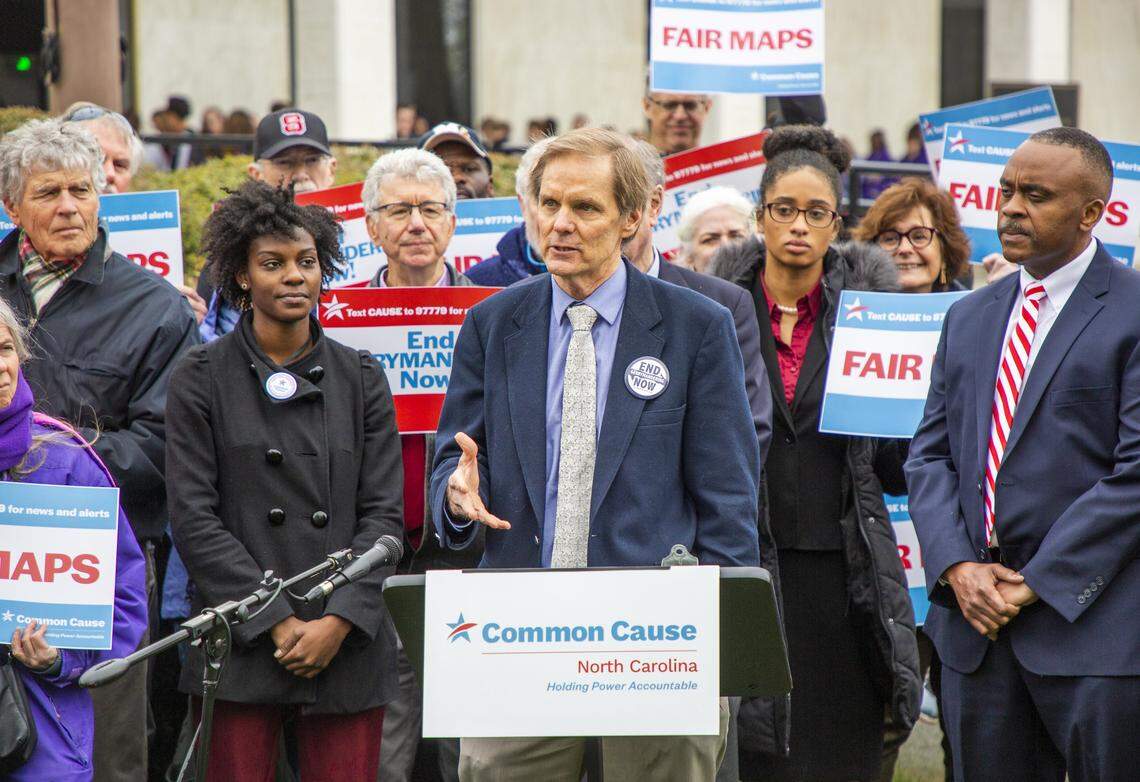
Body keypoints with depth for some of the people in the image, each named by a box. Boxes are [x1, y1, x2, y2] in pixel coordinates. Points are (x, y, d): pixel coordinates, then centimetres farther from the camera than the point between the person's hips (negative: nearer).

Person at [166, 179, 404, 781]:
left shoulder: (361, 380, 9)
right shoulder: (201, 378, 3)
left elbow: (383, 513, 6)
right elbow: (193, 517, -3)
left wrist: (338, 622, -8)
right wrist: (276, 621, -10)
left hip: (347, 644, 2)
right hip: (241, 644, -2)